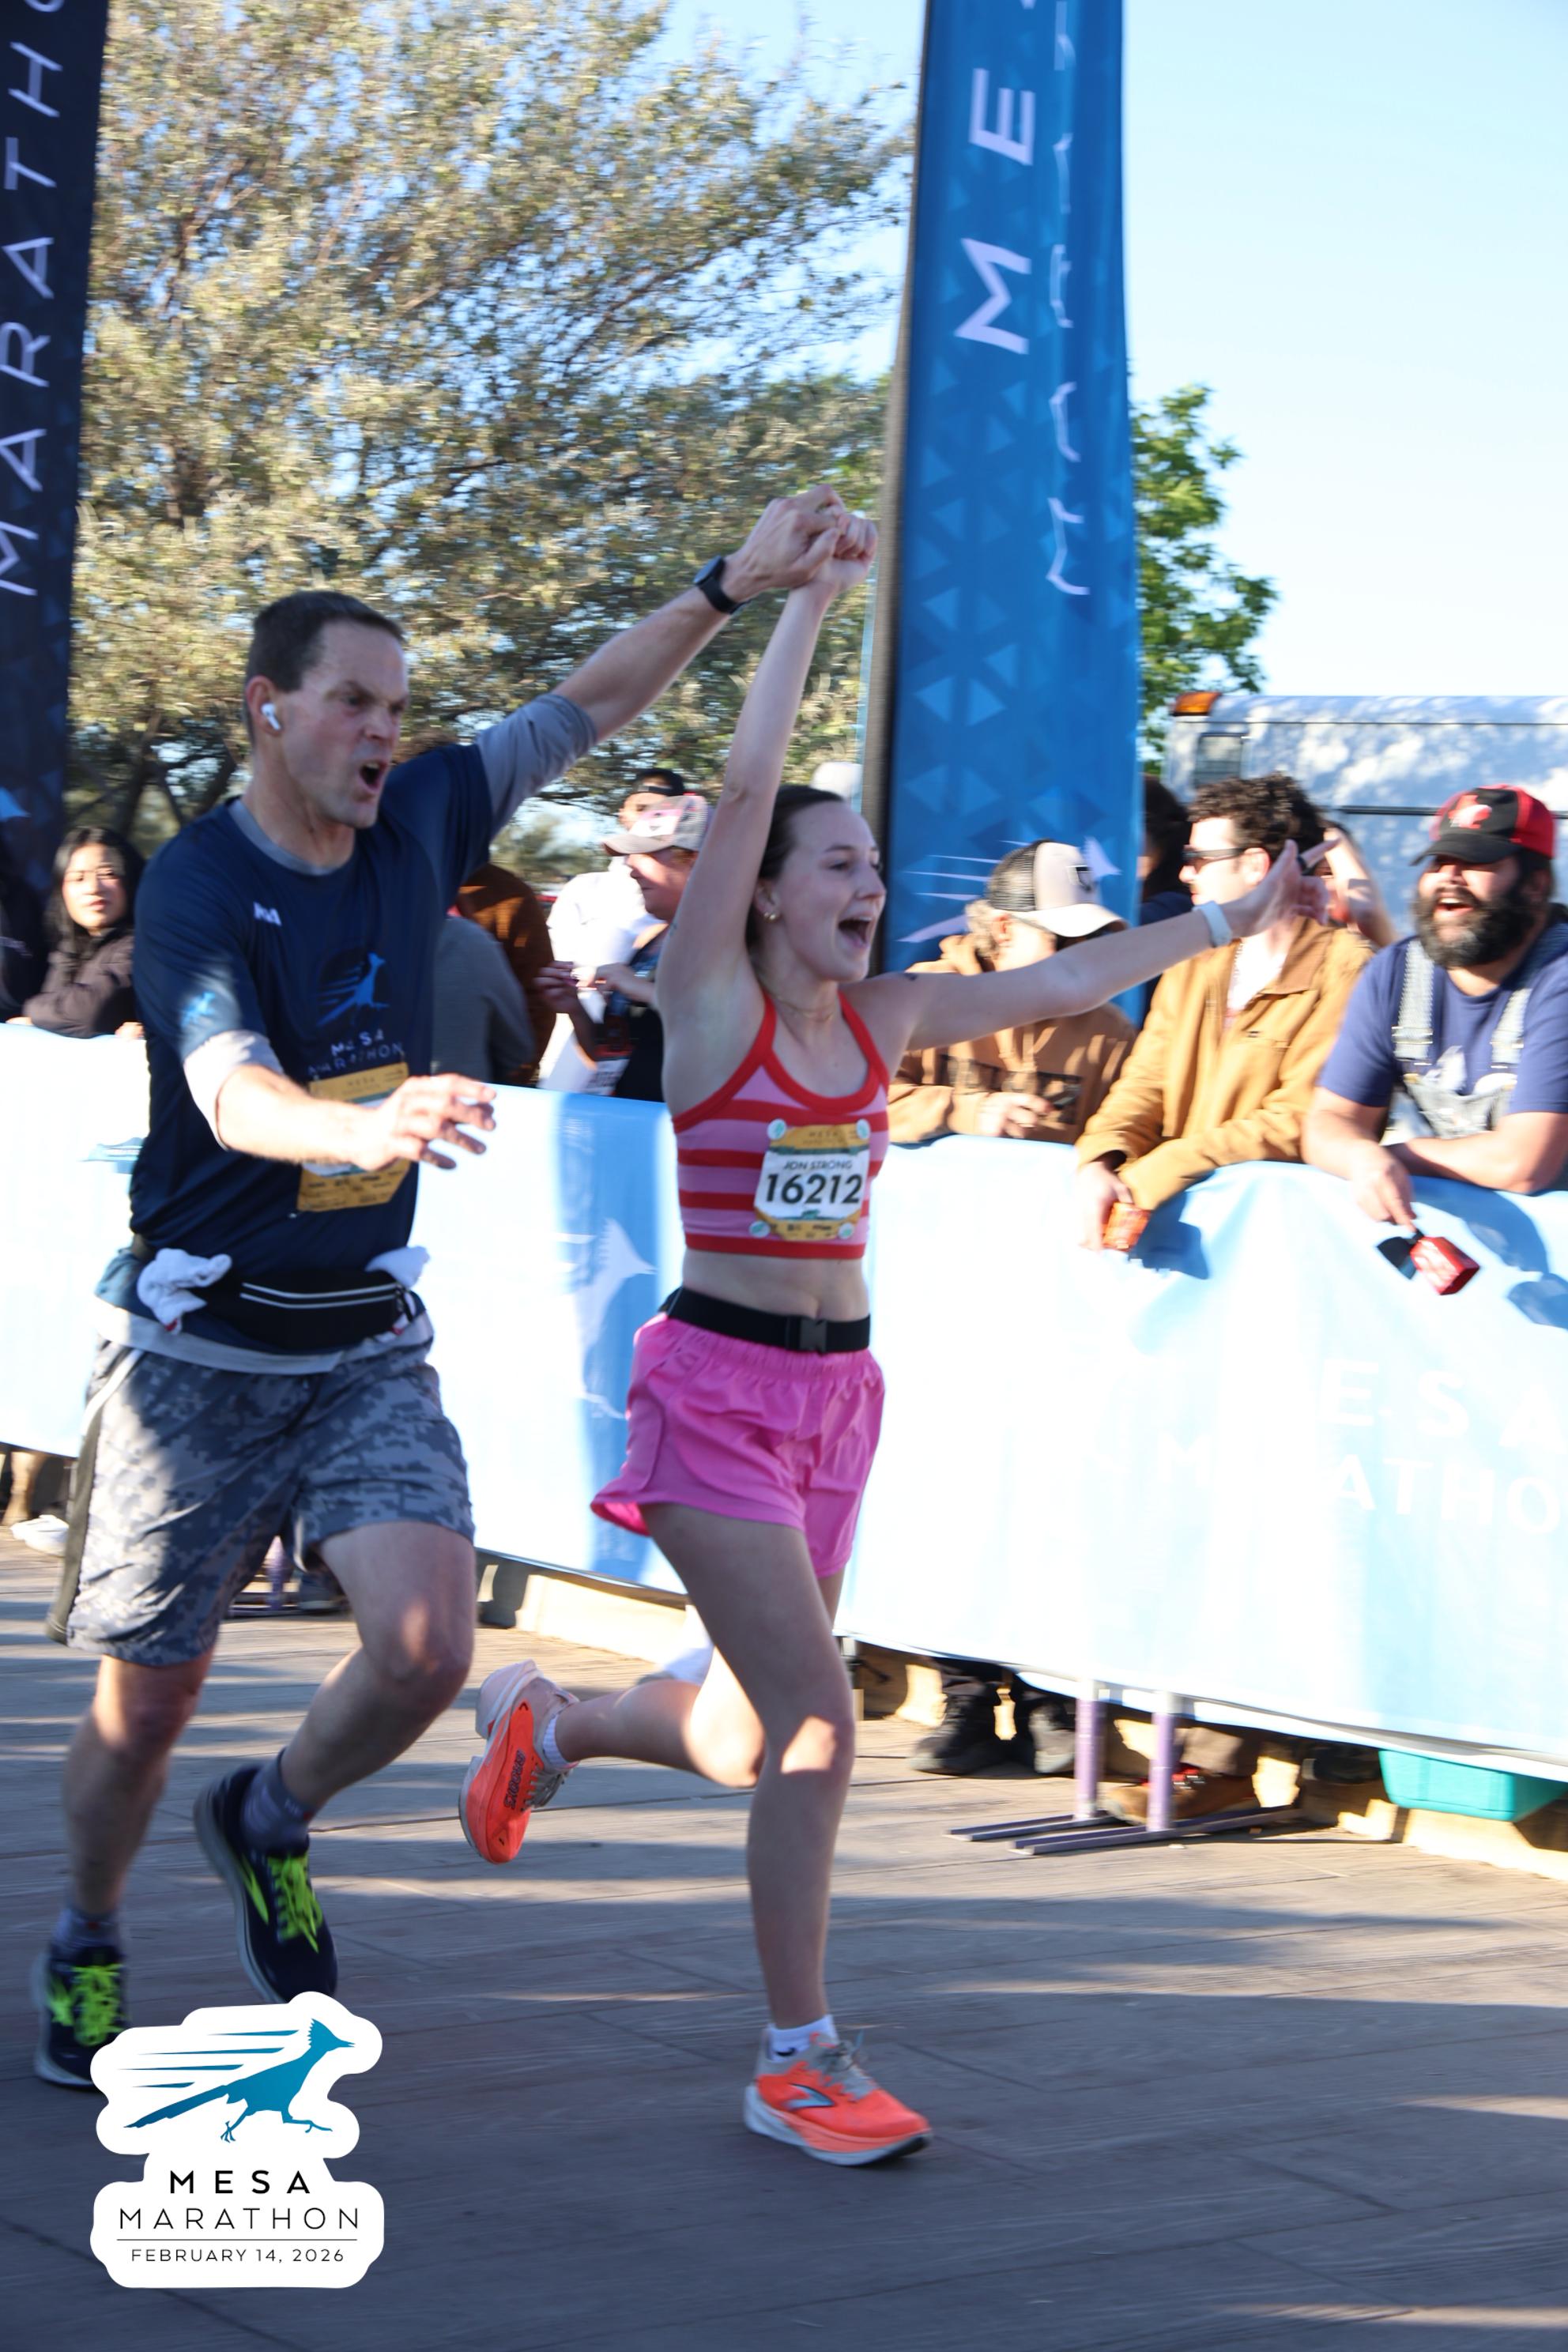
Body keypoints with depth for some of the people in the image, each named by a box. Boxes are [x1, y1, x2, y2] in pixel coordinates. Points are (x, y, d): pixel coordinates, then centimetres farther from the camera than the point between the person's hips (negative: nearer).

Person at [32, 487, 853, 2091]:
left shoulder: (414, 827, 2)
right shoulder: (195, 887, -15)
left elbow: (583, 711, 13)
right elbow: (232, 1098, -32)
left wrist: (732, 585, 6)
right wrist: (364, 1129, -52)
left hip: (367, 1346, 4)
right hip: (197, 1352, -4)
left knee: (429, 1648, -15)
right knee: (147, 1703, 4)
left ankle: (268, 1827, 17)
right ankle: (87, 1949, 32)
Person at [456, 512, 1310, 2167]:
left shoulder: (882, 1019, 7)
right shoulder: (710, 1004, -9)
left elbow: (1055, 988, 15)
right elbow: (746, 792, -18)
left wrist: (1227, 922, 18)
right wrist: (807, 606, -19)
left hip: (836, 1395, 7)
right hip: (715, 1390, -6)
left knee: (749, 1741, 14)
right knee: (815, 1725, -12)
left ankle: (541, 1721, 44)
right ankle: (798, 2062, 0)